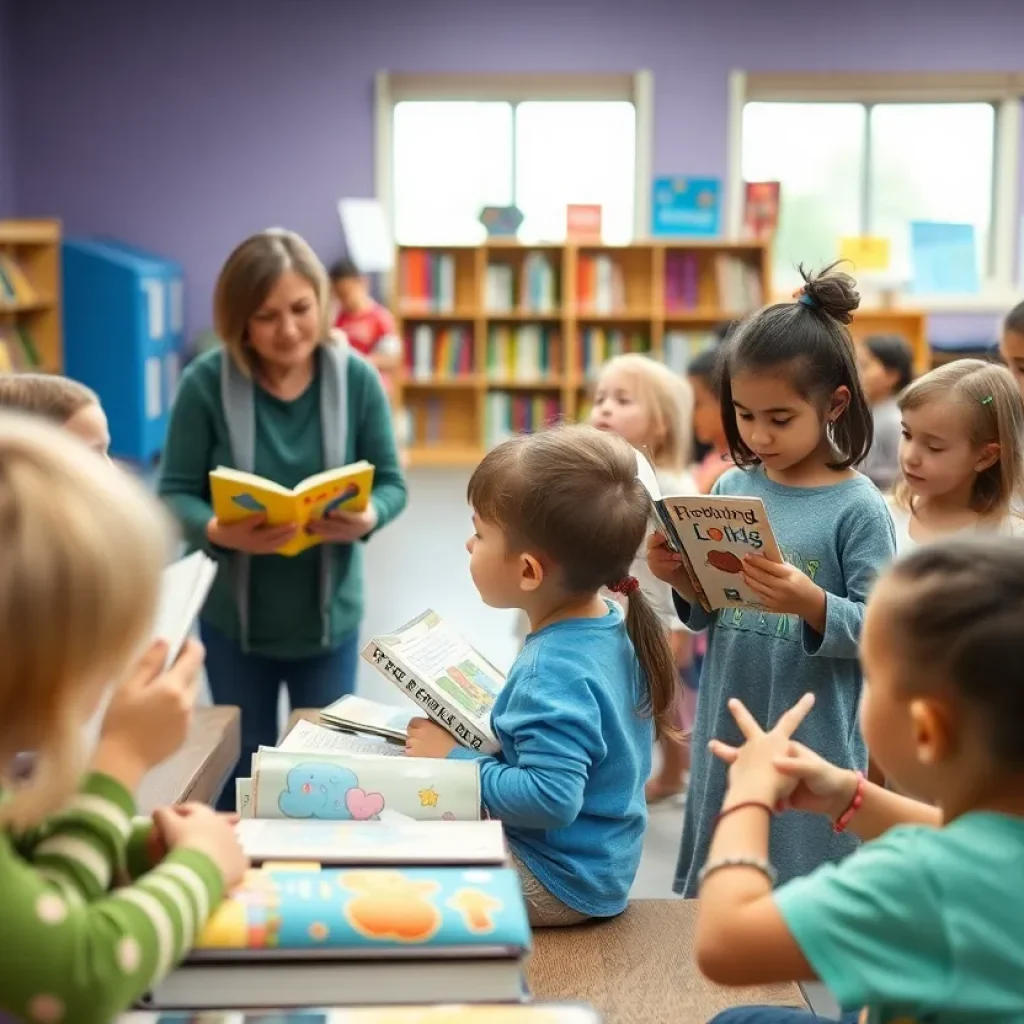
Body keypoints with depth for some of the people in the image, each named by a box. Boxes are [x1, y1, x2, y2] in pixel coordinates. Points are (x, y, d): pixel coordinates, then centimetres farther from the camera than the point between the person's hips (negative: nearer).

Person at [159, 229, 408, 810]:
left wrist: (368, 517, -29)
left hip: (329, 612, 1)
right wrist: (219, 532, -33)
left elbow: (391, 483, -6)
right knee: (243, 769, 17)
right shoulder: (207, 382, -17)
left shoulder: (356, 378, -13)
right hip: (234, 614, -1)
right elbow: (175, 494, -12)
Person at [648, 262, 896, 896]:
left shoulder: (857, 508, -11)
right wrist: (683, 580, -8)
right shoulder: (732, 489, 3)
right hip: (726, 732, 5)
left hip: (814, 744, -5)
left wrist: (811, 602, -29)